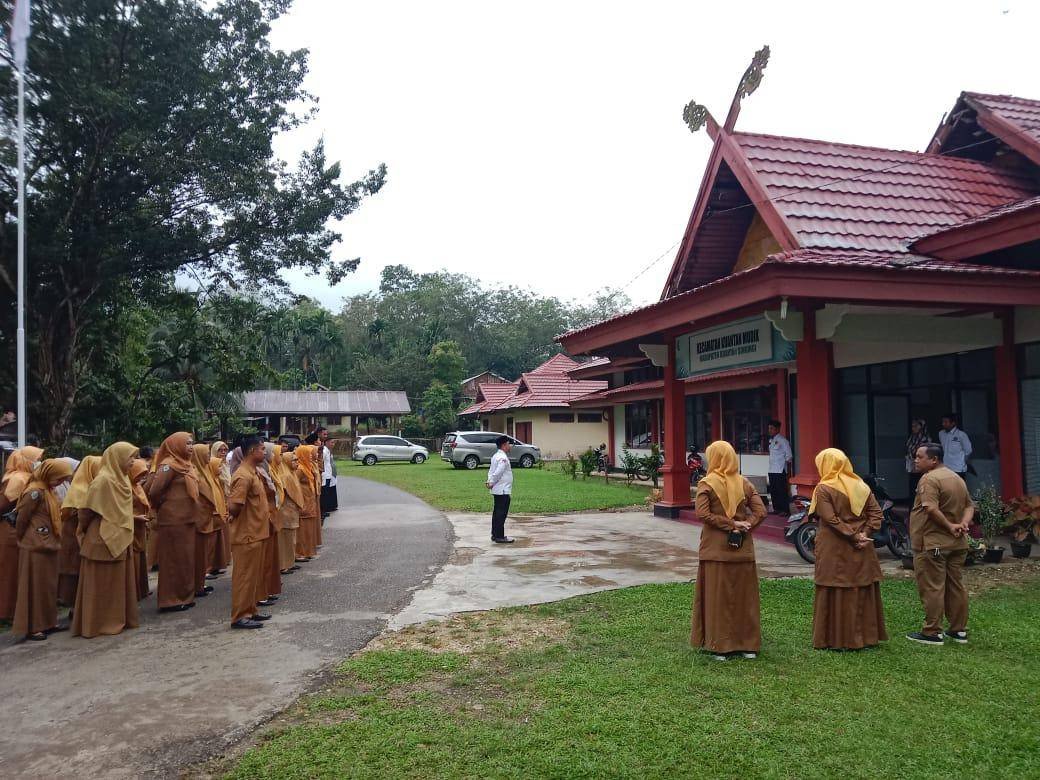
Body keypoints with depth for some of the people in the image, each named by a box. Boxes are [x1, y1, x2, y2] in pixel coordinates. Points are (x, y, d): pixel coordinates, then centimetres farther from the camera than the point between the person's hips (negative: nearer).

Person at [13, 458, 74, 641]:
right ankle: (31, 627, 6)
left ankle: (47, 623, 21)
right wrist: (22, 539, 1)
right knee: (35, 587, -2)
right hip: (36, 547, -9)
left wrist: (54, 542, 12)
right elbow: (22, 519, -12)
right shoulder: (35, 492, -17)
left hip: (48, 545, 9)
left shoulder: (48, 491, 11)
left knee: (49, 586, 13)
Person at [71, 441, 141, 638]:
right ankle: (99, 623, 9)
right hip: (103, 540, -9)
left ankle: (119, 619, 22)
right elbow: (87, 511, -16)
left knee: (119, 582, 14)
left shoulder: (122, 479, 9)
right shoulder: (104, 480, -18)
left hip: (119, 540, 9)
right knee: (102, 584, 0)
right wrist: (85, 532, -3)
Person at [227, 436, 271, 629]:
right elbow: (234, 506, -26)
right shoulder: (243, 476, -20)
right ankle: (240, 617, 7)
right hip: (246, 535, -10)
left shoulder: (253, 473, 11)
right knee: (245, 576, -1)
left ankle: (250, 611, 26)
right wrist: (236, 517, -7)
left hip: (256, 533, 10)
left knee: (254, 576, 16)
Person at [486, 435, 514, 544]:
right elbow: (498, 472, -23)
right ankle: (499, 537, -2)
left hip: (497, 490, 10)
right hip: (503, 490, -10)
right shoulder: (503, 458, -17)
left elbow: (491, 471, 15)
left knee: (497, 513, 15)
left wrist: (490, 481, 4)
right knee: (501, 514, -5)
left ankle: (495, 535, 21)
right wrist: (492, 483, -12)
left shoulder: (496, 456, 15)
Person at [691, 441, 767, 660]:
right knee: (744, 596, 11)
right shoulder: (744, 483, 4)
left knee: (717, 597, 4)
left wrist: (730, 524, -11)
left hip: (716, 549, -3)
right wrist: (743, 525, -5)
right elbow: (761, 512, -2)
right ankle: (749, 645, 19)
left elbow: (702, 513, -17)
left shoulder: (706, 484, -8)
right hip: (743, 549, 3)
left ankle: (720, 646, 8)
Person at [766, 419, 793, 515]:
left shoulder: (782, 440, -7)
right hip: (772, 470, 8)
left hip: (780, 470, -8)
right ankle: (777, 509, 19)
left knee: (782, 490, -5)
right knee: (773, 490, 10)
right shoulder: (771, 440, 15)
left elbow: (789, 456, -7)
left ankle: (785, 510, 0)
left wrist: (788, 470, -9)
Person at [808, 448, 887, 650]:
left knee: (835, 594, 3)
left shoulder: (824, 489, -10)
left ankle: (835, 639, 8)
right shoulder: (861, 485, 7)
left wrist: (853, 536, -13)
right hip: (862, 551, 5)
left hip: (834, 551, -5)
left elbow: (831, 519, -17)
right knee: (863, 592, 14)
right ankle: (866, 636, 23)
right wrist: (863, 534, -5)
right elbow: (876, 513, 2)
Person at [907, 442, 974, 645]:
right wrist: (963, 524, -2)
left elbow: (931, 509, -26)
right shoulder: (957, 477, 15)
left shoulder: (929, 479, -15)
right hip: (958, 544, 9)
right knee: (955, 586, 15)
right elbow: (969, 506, 14)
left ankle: (932, 633, 2)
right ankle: (959, 630, 22)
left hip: (933, 543, -9)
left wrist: (949, 526, -16)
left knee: (932, 588, -3)